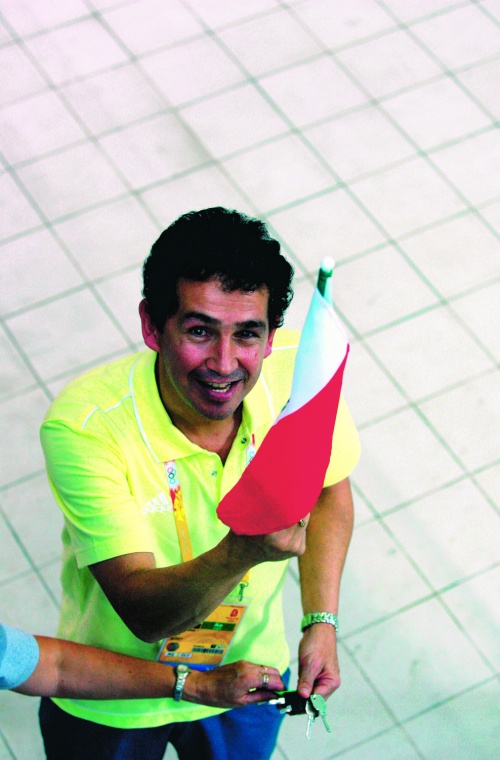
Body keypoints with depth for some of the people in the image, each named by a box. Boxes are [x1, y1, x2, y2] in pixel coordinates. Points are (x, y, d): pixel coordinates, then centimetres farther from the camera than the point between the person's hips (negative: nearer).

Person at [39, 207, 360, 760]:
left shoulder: (299, 372, -24)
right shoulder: (83, 427, -35)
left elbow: (328, 491, -2)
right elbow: (144, 612, -37)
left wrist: (321, 621, -9)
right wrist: (242, 551, -55)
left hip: (249, 678, 3)